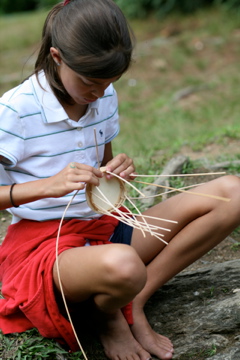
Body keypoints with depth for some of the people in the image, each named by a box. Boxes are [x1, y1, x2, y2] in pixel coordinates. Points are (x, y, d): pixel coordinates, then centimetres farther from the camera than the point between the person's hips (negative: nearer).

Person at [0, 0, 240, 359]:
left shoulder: (105, 97, 6)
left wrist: (118, 169, -4)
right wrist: (49, 185, -28)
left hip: (102, 227, 7)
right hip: (44, 242, -7)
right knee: (123, 266, -45)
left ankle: (133, 304, -10)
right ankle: (107, 317, -3)